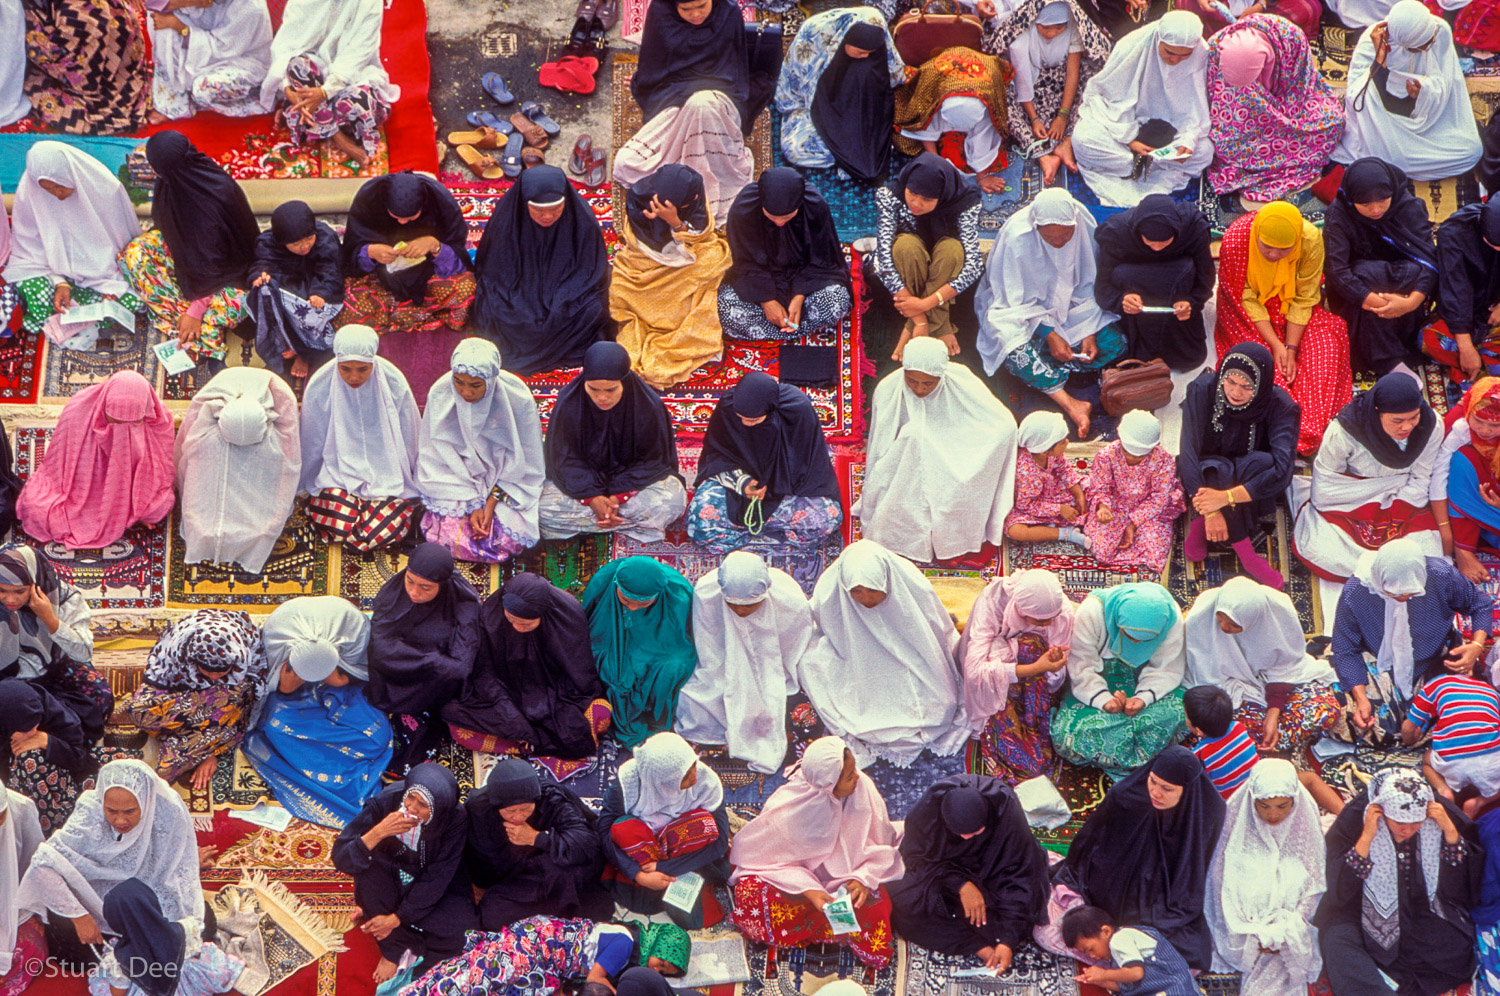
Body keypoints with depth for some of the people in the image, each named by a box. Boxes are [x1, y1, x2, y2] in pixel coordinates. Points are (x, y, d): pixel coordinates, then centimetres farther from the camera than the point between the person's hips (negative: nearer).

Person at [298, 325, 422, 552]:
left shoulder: (394, 384, -10)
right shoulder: (320, 386, -9)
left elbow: (410, 441, 3)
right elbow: (310, 445, 6)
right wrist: (306, 488, 15)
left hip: (387, 475, 0)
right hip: (337, 474, 0)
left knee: (377, 533, -25)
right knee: (342, 527, -27)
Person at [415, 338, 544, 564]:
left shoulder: (516, 397, -18)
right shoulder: (440, 395, -16)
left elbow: (523, 462, -8)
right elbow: (436, 461, -10)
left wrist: (493, 501, -16)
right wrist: (471, 505, -18)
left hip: (506, 488, 0)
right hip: (455, 485, 0)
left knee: (510, 541, -18)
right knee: (454, 541, -19)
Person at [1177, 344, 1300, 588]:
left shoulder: (1279, 405, -22)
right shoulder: (1203, 390, -22)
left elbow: (1282, 470, -34)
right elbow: (1189, 452, -28)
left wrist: (1225, 497, -45)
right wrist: (1210, 511, -40)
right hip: (1206, 474, -1)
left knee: (1262, 462, -34)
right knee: (1216, 470, -36)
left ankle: (1200, 524, -25)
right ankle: (1245, 553, -32)